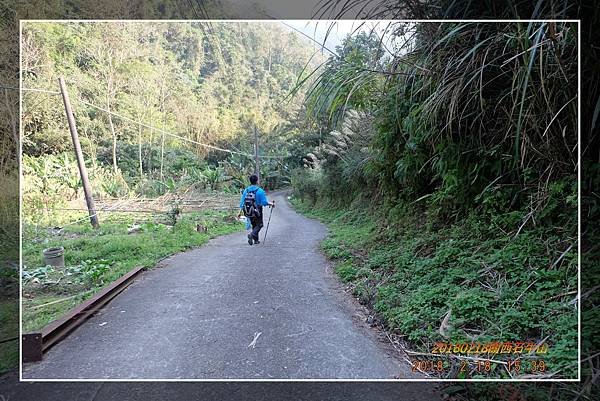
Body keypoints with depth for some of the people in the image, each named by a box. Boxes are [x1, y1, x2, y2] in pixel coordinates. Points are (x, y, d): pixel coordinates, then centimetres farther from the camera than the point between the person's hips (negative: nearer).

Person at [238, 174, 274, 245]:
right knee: (259, 225, 10)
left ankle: (256, 240, 22)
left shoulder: (246, 190, -1)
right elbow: (264, 202, -17)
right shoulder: (260, 191, -16)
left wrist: (240, 212, 5)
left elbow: (242, 202, 0)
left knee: (254, 225, 21)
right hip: (257, 212, -5)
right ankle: (252, 235, -14)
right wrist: (271, 204, 1)